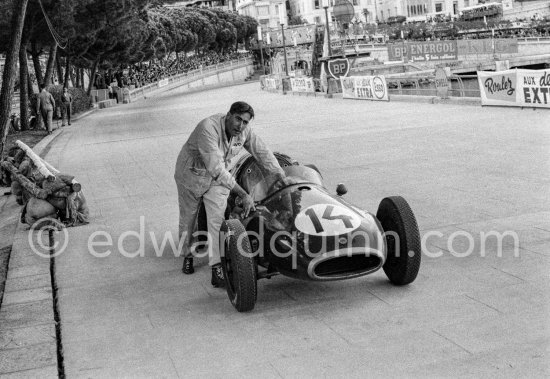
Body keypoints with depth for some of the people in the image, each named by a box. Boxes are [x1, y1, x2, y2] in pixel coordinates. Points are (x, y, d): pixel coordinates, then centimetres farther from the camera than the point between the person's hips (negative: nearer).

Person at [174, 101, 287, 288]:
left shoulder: (245, 131, -17)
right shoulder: (209, 128, -36)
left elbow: (264, 154, -1)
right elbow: (217, 169, -42)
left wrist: (285, 181, 4)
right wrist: (244, 195, -44)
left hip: (218, 178, 3)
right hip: (191, 175, -3)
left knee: (217, 221, -13)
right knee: (188, 219, 15)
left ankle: (217, 271, -16)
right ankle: (187, 256, 41)